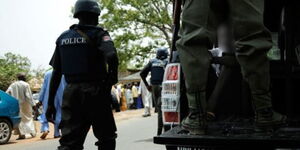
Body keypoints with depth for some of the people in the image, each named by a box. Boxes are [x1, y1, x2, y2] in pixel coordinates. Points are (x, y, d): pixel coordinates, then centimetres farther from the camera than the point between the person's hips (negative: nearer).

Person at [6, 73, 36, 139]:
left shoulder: (13, 85, 4)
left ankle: (21, 134, -2)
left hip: (15, 105, 2)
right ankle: (32, 132, 15)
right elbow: (29, 96, -11)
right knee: (28, 117, 12)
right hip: (24, 104, -2)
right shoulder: (26, 85, -7)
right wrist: (32, 104, -10)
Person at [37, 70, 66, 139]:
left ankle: (45, 129, -12)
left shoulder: (47, 73, -3)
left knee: (45, 114, 10)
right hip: (60, 99, 0)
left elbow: (44, 87, -1)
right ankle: (56, 133, 12)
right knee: (58, 115, 10)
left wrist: (40, 100, 3)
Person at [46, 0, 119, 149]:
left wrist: (50, 102, 12)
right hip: (95, 92, -4)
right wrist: (112, 80, -8)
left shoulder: (63, 38, 12)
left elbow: (56, 73, 10)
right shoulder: (98, 34, -3)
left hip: (70, 93, 4)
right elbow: (111, 56, -24)